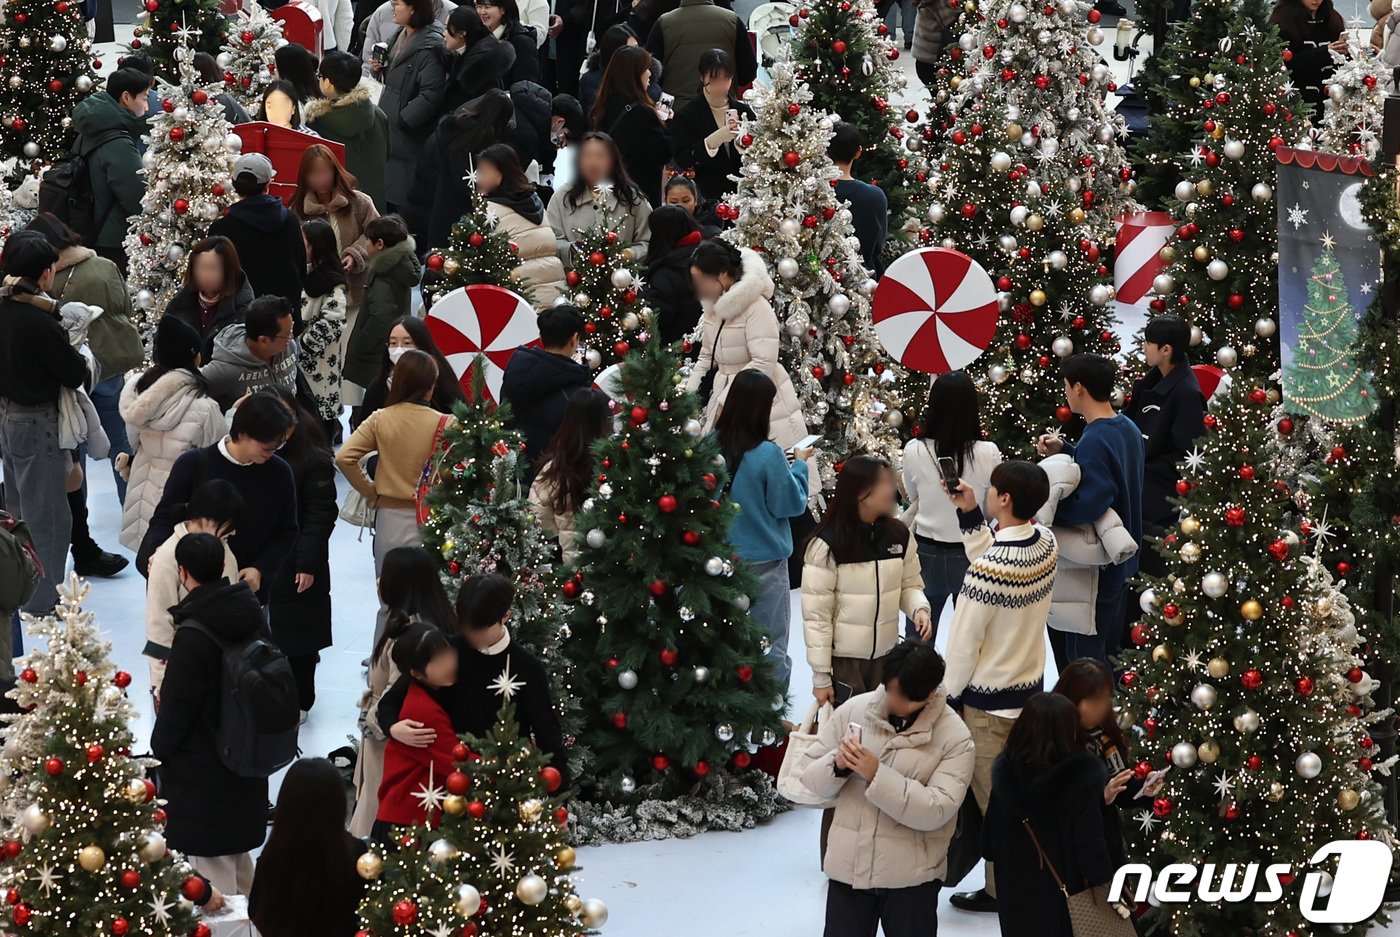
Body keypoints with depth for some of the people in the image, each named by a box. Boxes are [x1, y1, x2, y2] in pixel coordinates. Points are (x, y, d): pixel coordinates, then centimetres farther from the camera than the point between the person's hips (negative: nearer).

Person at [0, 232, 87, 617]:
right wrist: (80, 355, 2)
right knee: (47, 515, 2)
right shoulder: (40, 322, -26)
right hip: (38, 423, -9)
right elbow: (75, 375, -17)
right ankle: (43, 601, 8)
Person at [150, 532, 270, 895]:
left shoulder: (192, 635, -26)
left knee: (208, 854, 3)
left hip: (202, 768, -8)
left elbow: (177, 704, -19)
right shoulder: (251, 614, -2)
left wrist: (160, 749, -1)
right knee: (237, 848, 23)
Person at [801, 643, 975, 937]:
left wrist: (877, 774, -25)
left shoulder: (953, 737, -9)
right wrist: (837, 766, -18)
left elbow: (936, 810, -18)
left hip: (911, 876, -2)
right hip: (848, 865, 2)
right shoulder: (853, 711, -1)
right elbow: (812, 780, 5)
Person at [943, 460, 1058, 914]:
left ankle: (1002, 891, 21)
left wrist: (947, 697, -7)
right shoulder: (1047, 544, -7)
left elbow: (964, 641, -20)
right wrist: (970, 516, 4)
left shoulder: (988, 569, -29)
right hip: (1030, 687, 7)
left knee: (993, 802, 9)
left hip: (988, 701, -7)